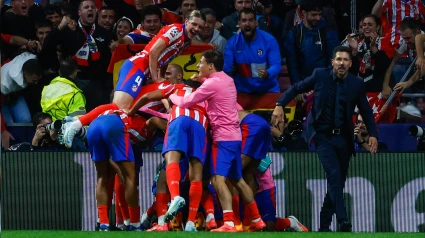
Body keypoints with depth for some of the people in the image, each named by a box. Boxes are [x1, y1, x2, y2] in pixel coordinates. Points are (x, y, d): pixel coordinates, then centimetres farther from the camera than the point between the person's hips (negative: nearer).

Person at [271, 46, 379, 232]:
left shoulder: (356, 84, -1)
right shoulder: (320, 75, -4)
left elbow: (366, 111, 7)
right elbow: (296, 89, 6)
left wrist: (373, 134, -4)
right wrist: (280, 105, -7)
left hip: (343, 138, 3)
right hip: (324, 136, -3)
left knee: (338, 182, 7)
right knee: (334, 175, -21)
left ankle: (324, 225, 21)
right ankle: (343, 221, -26)